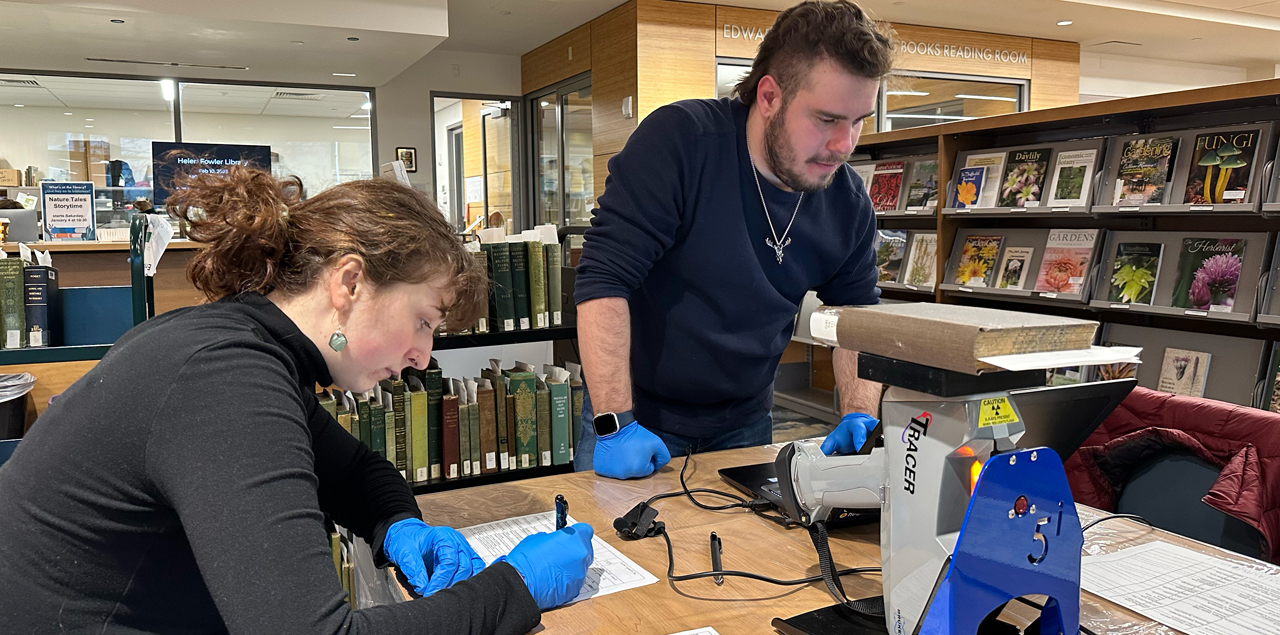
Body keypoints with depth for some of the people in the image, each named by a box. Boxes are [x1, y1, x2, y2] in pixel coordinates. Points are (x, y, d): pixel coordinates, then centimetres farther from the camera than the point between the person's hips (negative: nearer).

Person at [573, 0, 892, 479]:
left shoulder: (850, 205, -5)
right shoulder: (679, 140, -22)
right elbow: (603, 279, -25)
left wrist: (861, 417, -14)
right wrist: (615, 424, -29)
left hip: (745, 423, 5)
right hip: (637, 411, -4)